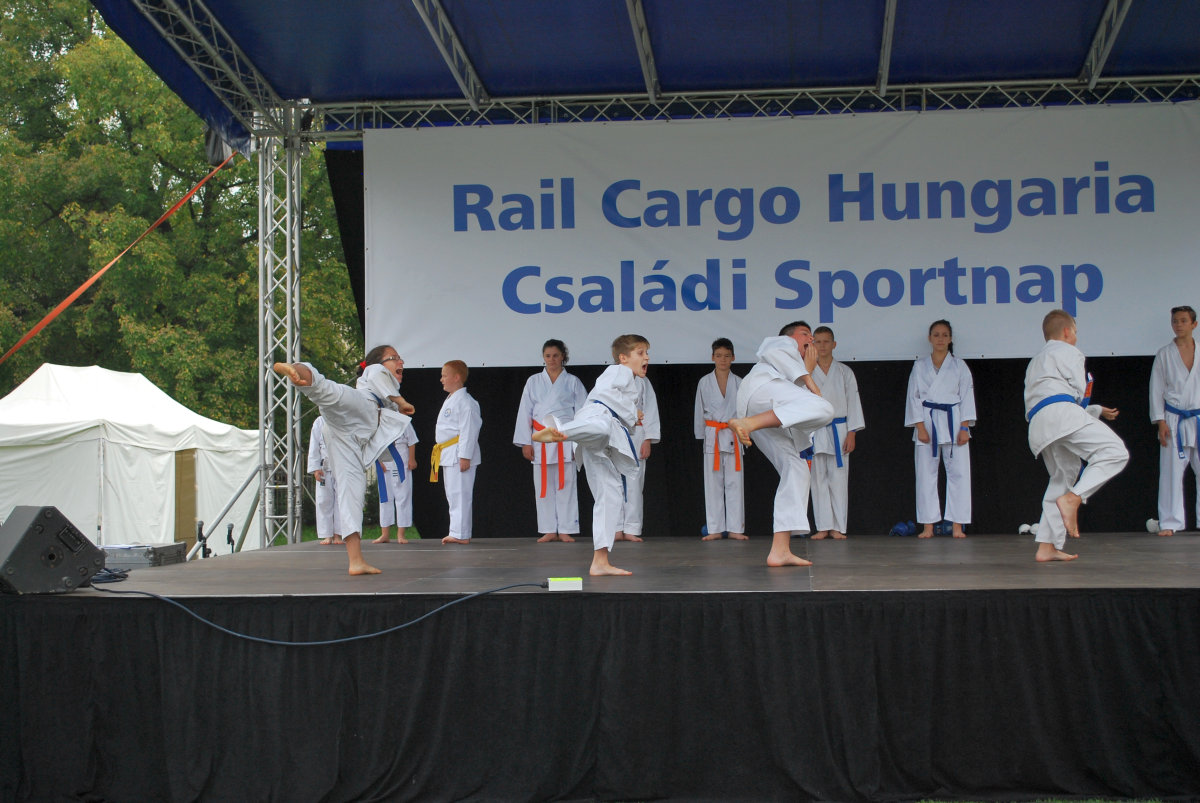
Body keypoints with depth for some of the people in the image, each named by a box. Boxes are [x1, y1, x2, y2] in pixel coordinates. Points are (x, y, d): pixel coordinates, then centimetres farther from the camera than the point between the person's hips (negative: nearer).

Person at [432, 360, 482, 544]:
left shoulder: (465, 402, -14)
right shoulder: (450, 400, 19)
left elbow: (469, 431, -19)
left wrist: (465, 457, -22)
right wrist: (441, 451, 26)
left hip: (459, 454, -11)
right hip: (448, 456, 11)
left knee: (460, 494, -9)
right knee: (452, 495, 13)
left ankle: (461, 534, -7)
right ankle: (457, 532, 20)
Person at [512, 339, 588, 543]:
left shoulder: (573, 382, 6)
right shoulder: (534, 382, 9)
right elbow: (524, 412, 7)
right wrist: (525, 442, 0)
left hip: (565, 440, -1)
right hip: (541, 440, 2)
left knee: (566, 485, -3)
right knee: (544, 486, 3)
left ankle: (565, 530, 3)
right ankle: (549, 530, 10)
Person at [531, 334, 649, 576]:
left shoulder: (629, 383, 39)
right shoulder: (619, 371, 11)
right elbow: (603, 391, -8)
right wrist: (631, 416, 0)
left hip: (603, 447, 8)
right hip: (597, 415, -8)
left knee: (611, 496, 2)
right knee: (603, 426, -46)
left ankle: (600, 562, 0)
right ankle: (554, 430, -70)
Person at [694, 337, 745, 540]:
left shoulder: (739, 383, 5)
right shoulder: (704, 382, 5)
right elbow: (700, 411, 9)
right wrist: (701, 435, 7)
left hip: (733, 436, 0)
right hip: (712, 436, 0)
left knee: (734, 482, 0)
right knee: (713, 483, 1)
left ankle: (735, 529, 4)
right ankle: (715, 529, 6)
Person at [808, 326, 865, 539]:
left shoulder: (844, 372, 5)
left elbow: (853, 401, 3)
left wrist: (851, 433, -4)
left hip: (838, 431, -1)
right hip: (814, 433, 1)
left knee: (838, 478, -2)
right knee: (818, 479, 2)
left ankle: (838, 526, 3)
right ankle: (823, 526, 7)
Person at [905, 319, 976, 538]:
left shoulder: (959, 366, 6)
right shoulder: (920, 366, 7)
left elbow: (966, 397, 3)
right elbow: (914, 397, 3)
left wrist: (964, 428, -7)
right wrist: (920, 427, -7)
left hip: (953, 422, 0)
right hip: (927, 422, 0)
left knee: (958, 472, -4)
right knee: (926, 474, 0)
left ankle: (957, 526, 0)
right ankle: (928, 526, 5)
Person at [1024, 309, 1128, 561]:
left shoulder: (1036, 361, 37)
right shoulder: (1067, 352, 10)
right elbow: (1080, 392, 3)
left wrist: (1097, 410, 44)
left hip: (1038, 425, 9)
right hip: (1061, 415, -9)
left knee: (1062, 479, 15)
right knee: (1115, 453, -15)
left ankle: (1047, 547, 8)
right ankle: (1073, 499, -29)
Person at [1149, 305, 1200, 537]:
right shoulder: (1164, 354, 4)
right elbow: (1156, 389, 3)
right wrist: (1160, 422, -5)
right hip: (1174, 421, -1)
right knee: (1171, 471, -3)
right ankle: (1170, 522, 2)